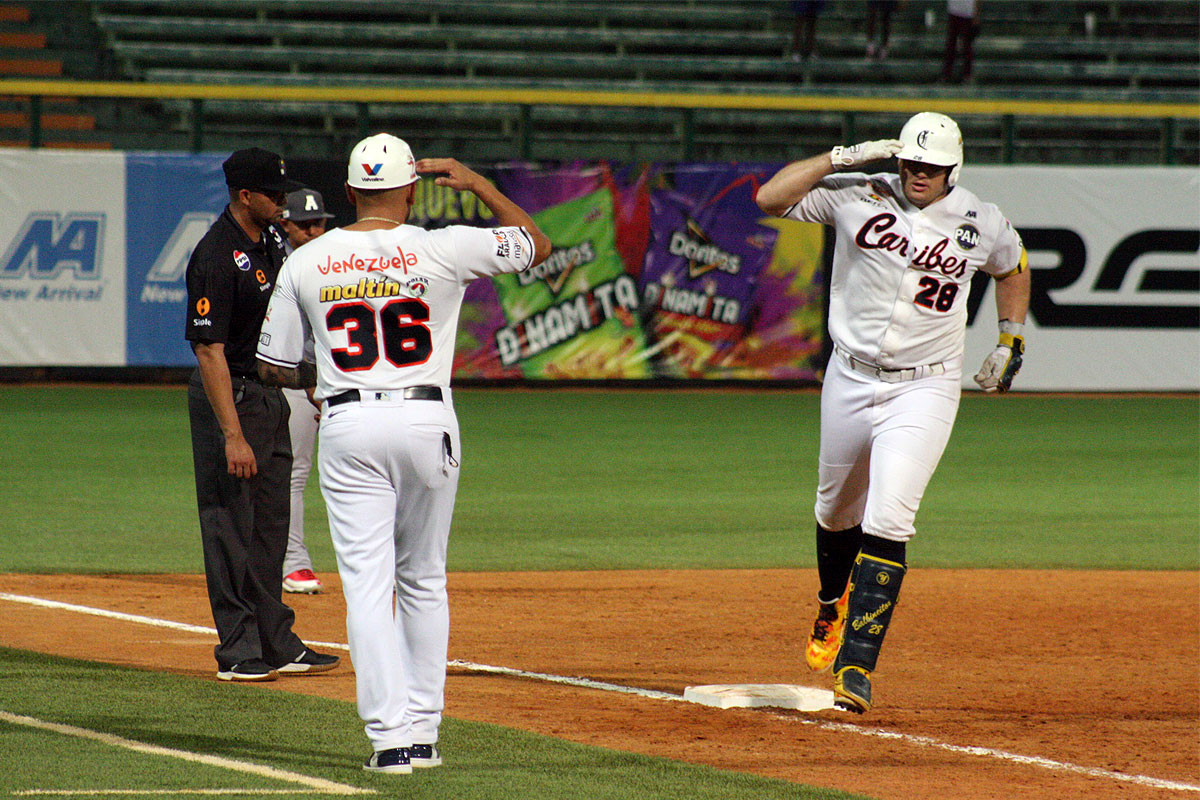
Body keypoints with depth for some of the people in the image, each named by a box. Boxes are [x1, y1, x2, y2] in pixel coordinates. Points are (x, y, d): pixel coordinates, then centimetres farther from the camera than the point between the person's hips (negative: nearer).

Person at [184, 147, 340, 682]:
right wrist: (232, 435, -28)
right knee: (231, 526, -3)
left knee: (270, 527, 14)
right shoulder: (217, 256, -21)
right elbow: (209, 349, -24)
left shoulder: (270, 241, 7)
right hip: (230, 396, -9)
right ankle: (238, 652, 1)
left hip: (272, 395, 9)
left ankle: (278, 645, 20)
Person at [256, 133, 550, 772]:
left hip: (348, 429, 0)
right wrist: (479, 185, 17)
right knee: (423, 582, 14)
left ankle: (389, 735, -11)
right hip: (427, 422, 0)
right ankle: (423, 732, 16)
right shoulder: (442, 250, -5)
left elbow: (274, 366, 6)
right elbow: (536, 244, 9)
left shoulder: (305, 263, 0)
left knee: (367, 584, -1)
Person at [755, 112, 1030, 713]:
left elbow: (1012, 266, 19)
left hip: (924, 389, -2)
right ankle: (834, 607, 52)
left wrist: (1010, 342, 13)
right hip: (850, 379, 2)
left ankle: (855, 667, -20)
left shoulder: (981, 223, -3)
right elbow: (770, 197, -16)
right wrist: (844, 158, -20)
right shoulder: (856, 196, -7)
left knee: (887, 522, -17)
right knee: (836, 511, 20)